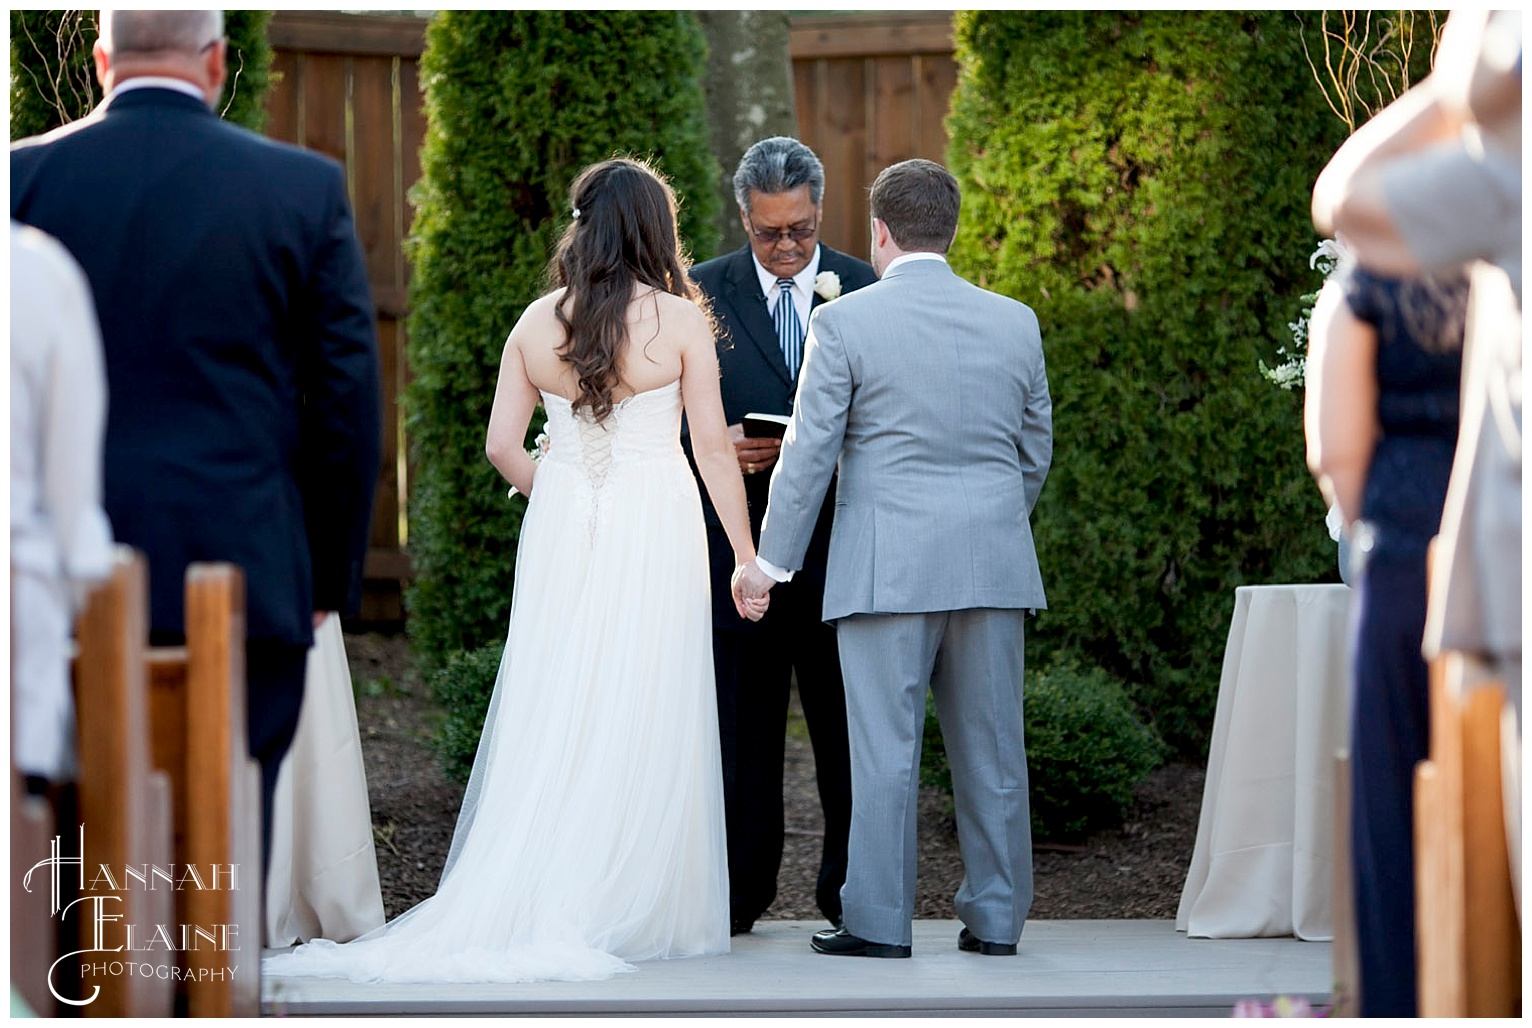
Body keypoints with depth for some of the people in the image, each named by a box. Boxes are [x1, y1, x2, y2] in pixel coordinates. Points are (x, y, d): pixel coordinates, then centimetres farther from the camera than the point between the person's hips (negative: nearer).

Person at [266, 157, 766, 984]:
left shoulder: (537, 322, 4)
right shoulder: (680, 320, -4)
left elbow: (502, 445, 4)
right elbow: (713, 448, -4)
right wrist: (745, 557, 2)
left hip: (561, 524, 3)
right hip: (656, 532, -3)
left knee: (553, 709, 6)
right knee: (644, 719, 1)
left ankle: (521, 905, 5)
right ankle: (635, 909, 3)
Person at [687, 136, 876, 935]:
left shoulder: (866, 290, 5)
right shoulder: (703, 292, 7)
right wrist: (719, 444, -12)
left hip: (839, 537, 0)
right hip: (739, 534, 1)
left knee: (846, 722, 3)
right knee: (741, 726, 5)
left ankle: (851, 889, 11)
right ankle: (740, 890, 11)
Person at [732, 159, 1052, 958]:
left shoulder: (845, 322, -5)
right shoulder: (1015, 322, 7)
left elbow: (809, 453, -4)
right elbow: (1035, 451, 15)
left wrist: (770, 559, 3)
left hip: (887, 565, -4)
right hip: (992, 562, 4)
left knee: (885, 749, -1)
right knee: (992, 747, 8)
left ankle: (879, 923, 2)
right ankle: (996, 917, 12)